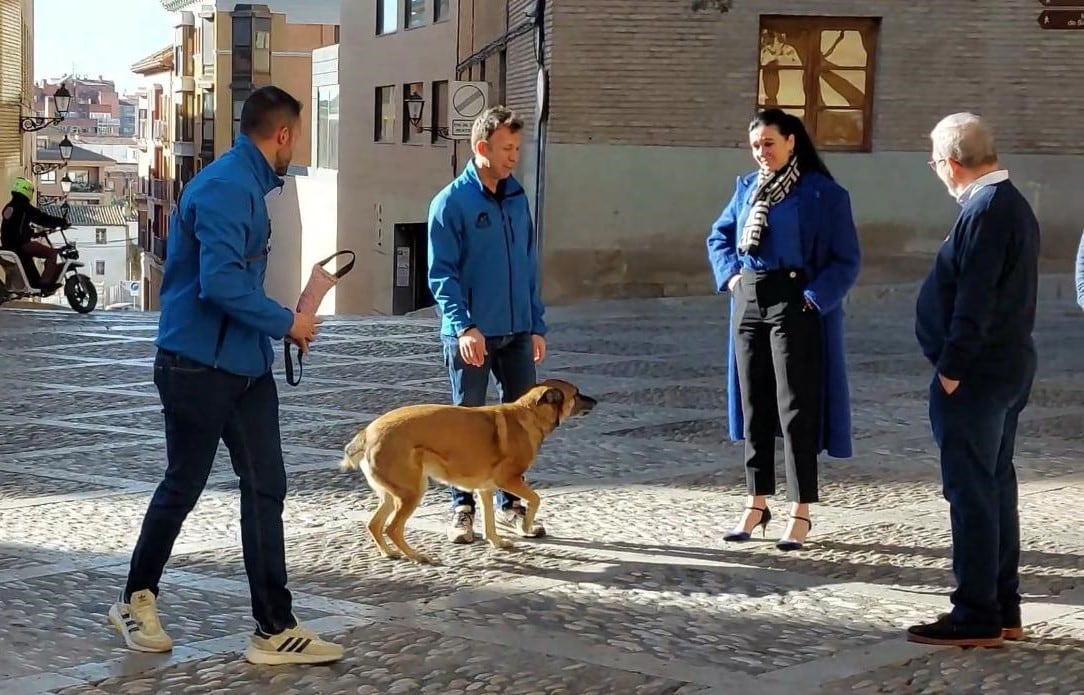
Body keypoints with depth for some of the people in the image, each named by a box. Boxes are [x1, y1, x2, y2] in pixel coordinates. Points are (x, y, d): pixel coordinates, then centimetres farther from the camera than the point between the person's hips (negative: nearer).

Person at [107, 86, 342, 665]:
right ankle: (136, 598, 29)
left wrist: (280, 325, 11)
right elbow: (221, 282, -29)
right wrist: (287, 323, -18)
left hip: (247, 367, 9)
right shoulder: (224, 188, -20)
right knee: (182, 487, 8)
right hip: (199, 368, -9)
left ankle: (275, 629, 7)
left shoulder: (248, 185, 12)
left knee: (266, 489, 4)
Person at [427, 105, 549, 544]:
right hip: (471, 335, -5)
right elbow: (441, 274, -11)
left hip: (517, 331, 5)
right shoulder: (452, 202, -7)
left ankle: (510, 505, 20)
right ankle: (463, 508, 15)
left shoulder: (518, 199, 10)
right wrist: (464, 326, -21)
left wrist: (537, 325, 10)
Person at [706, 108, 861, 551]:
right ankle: (757, 504, 19)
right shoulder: (747, 188, 10)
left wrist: (814, 297, -18)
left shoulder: (823, 194, -8)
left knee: (796, 409, -4)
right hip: (748, 303, 6)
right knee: (753, 406, 10)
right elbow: (719, 236, 22)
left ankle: (801, 514, 2)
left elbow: (847, 260, -9)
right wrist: (729, 274, 6)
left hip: (793, 305, -6)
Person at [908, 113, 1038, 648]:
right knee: (995, 488, 15)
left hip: (975, 376, -10)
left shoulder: (985, 211, -18)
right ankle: (1004, 611, 23)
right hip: (1010, 368, 10)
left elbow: (975, 301, -23)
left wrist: (952, 370, -18)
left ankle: (977, 618, 0)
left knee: (971, 493, -5)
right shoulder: (1012, 204, 14)